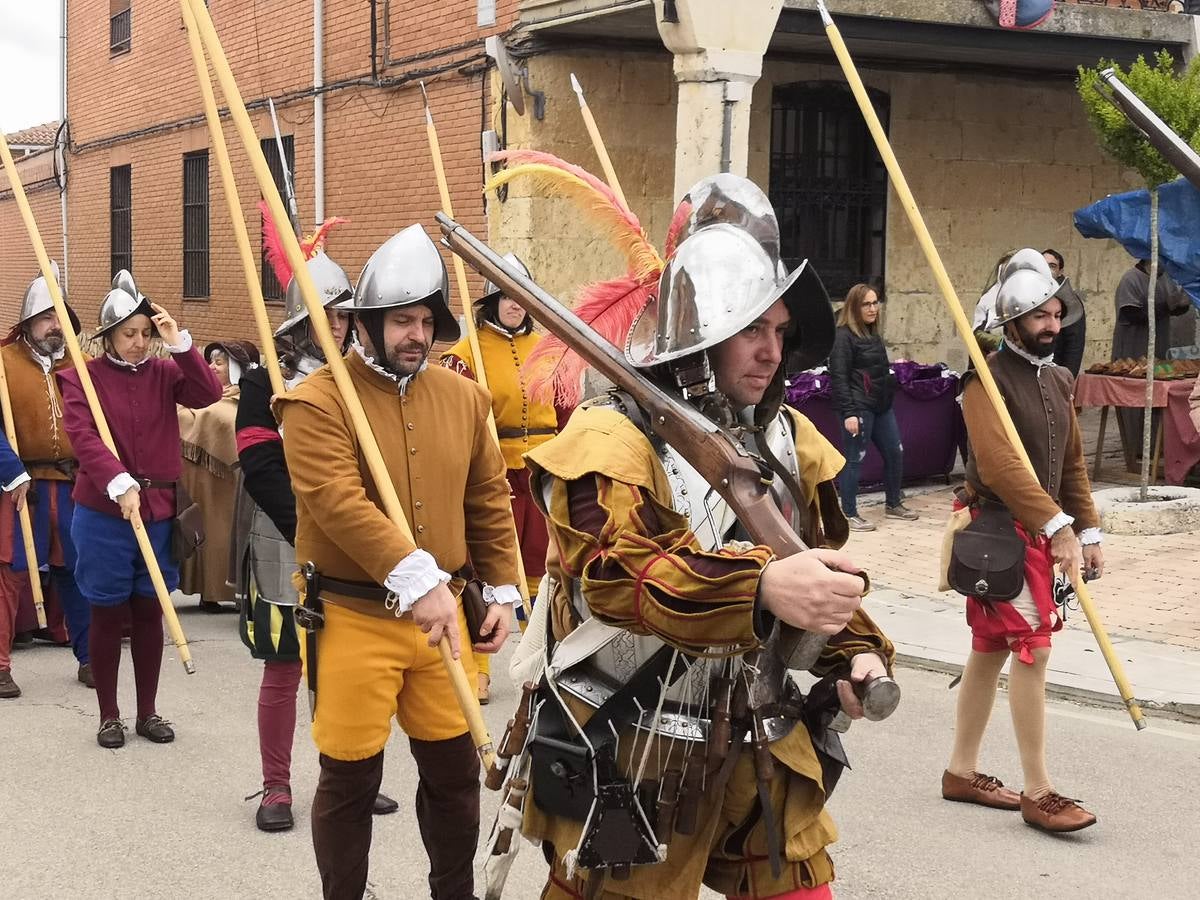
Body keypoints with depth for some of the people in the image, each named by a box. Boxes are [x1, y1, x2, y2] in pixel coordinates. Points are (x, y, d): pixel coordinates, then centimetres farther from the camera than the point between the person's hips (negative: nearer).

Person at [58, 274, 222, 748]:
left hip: (158, 512, 3)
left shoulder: (164, 372, 5)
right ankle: (109, 716, 18)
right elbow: (83, 438, -18)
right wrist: (119, 483, -31)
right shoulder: (83, 377, -4)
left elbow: (209, 394, -11)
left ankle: (148, 711, 22)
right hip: (103, 514, -3)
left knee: (149, 612, 11)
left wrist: (179, 343, -18)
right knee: (108, 615, 6)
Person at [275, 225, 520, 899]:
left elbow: (490, 502, 14)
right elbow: (341, 505, -26)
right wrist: (417, 577, -35)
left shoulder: (463, 397, 6)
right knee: (351, 777, 6)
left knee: (454, 766, 15)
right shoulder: (318, 402, -12)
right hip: (352, 619, -5)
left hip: (440, 612, 5)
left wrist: (502, 590, 9)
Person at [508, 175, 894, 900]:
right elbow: (616, 571, -33)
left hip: (758, 749, 7)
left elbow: (820, 566, 21)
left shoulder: (786, 441, 9)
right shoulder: (615, 439, -16)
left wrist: (855, 650, 4)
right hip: (633, 762, -6)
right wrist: (760, 586, -45)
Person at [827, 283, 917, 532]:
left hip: (881, 406, 9)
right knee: (855, 459, -4)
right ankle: (849, 514, 5)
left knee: (895, 452, 13)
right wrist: (848, 413, -21)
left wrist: (888, 397, 19)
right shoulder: (843, 335, -11)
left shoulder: (873, 334, 15)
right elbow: (839, 377, -16)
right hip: (859, 407, -9)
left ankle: (893, 504, 28)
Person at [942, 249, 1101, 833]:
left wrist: (1087, 531, 12)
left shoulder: (1057, 381, 14)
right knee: (1033, 651, -10)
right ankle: (1037, 793, -3)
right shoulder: (988, 380, -14)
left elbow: (1072, 462, 18)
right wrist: (1057, 525, -30)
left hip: (1043, 534, 9)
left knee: (991, 649, 14)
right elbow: (999, 464, -26)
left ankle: (962, 772, 23)